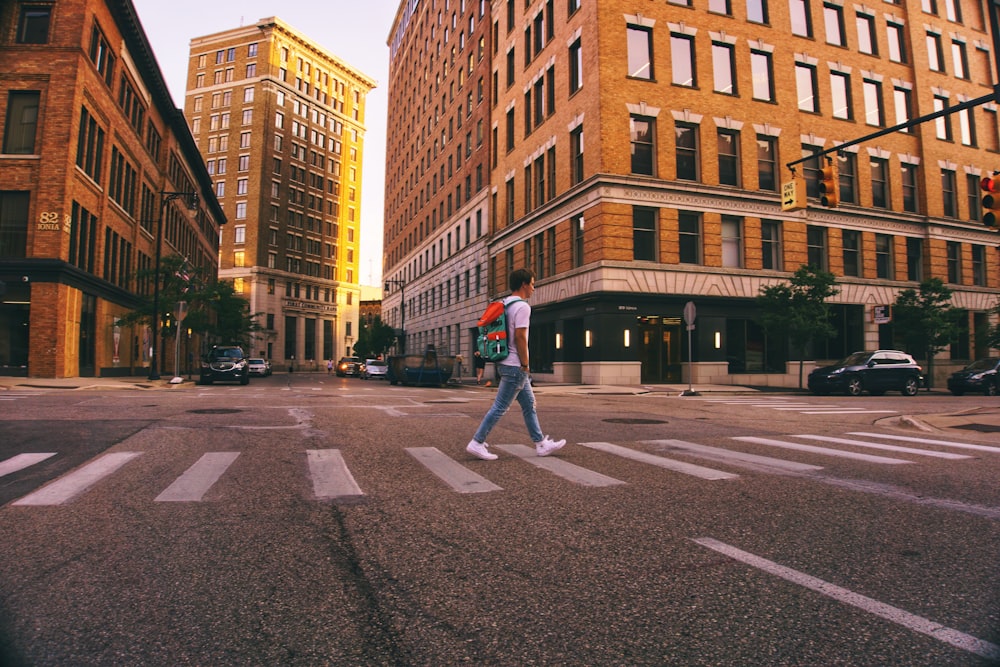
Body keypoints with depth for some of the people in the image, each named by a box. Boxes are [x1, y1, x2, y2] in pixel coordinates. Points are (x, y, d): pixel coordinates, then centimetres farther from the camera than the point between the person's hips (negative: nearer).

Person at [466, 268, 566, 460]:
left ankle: (541, 443, 20)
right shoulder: (522, 306, -15)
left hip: (507, 364, 10)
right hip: (515, 366, -10)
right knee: (500, 407, -4)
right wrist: (525, 365, -14)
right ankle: (477, 443, 2)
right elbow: (520, 337, -22)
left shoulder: (505, 305, 14)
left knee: (529, 405, 14)